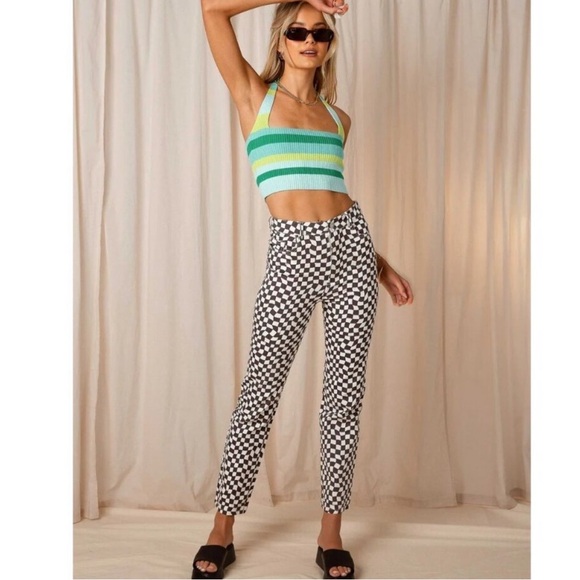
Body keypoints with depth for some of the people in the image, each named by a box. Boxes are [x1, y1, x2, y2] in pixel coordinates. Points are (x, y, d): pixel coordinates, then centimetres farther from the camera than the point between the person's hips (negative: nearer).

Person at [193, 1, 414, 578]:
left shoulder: (337, 116, 16)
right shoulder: (253, 93, 7)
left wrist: (381, 265, 20)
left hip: (350, 248, 4)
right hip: (292, 254, -3)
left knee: (344, 394, 4)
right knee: (259, 391, -1)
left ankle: (331, 534, 18)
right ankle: (222, 530, 16)